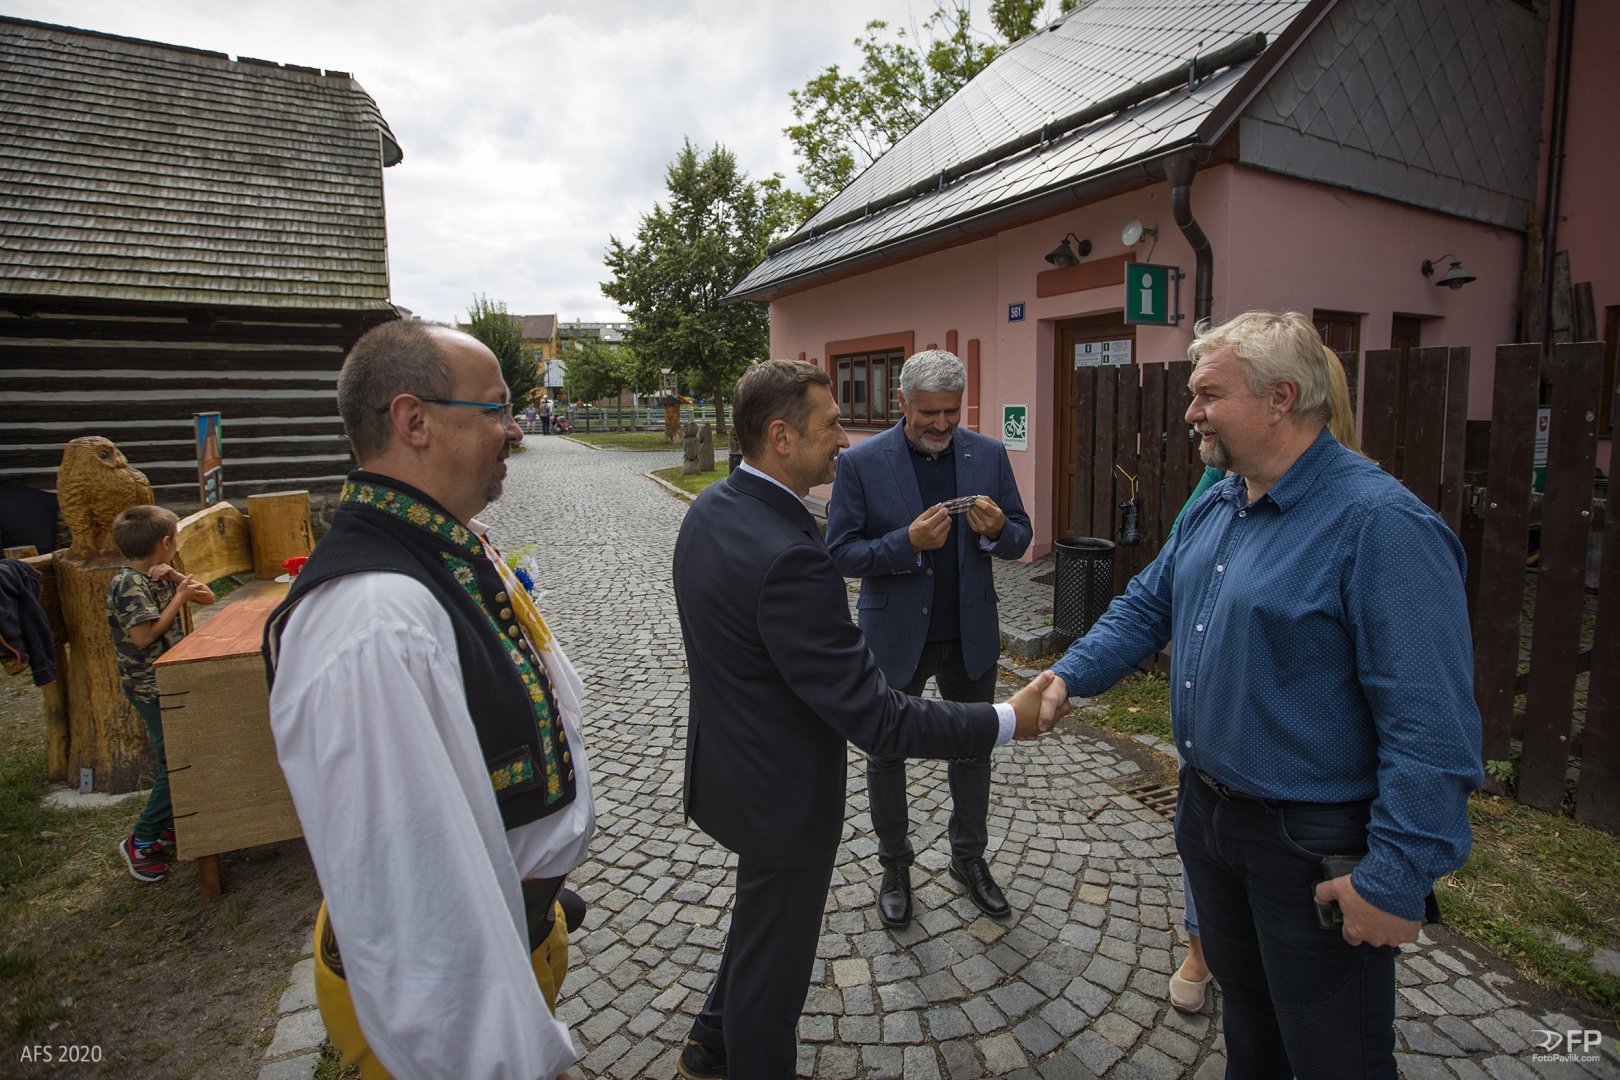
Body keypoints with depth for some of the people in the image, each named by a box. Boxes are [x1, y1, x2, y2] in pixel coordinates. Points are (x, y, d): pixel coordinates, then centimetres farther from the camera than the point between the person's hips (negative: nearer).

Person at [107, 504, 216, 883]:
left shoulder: (158, 576, 6)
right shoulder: (128, 583, -18)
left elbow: (207, 597, 7)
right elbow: (145, 635, -22)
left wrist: (176, 577, -8)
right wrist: (178, 597, -16)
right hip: (151, 688, -8)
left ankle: (170, 826, 28)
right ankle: (141, 840, 9)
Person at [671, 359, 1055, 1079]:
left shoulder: (708, 509, -4)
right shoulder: (787, 557, -35)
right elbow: (873, 717, -31)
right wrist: (1006, 722, -21)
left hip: (727, 764, 10)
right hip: (781, 793, -10)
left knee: (762, 915, 33)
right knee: (774, 962, 17)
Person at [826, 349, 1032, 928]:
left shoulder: (989, 455, -3)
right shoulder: (861, 462, -12)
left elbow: (1020, 538, 2)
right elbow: (841, 553, -13)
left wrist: (997, 530, -22)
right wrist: (909, 543, -28)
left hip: (971, 634, 3)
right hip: (895, 636, -2)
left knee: (973, 750, 19)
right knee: (886, 755, 14)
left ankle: (969, 857, 43)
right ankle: (895, 865, 39)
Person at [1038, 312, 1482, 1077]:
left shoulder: (1379, 524, -23)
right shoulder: (1214, 508, 4)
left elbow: (1432, 726, -24)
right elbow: (1147, 606, 11)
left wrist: (1397, 879, -22)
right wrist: (1070, 675, -2)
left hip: (1315, 852, -7)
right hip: (1208, 808, 7)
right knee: (1243, 1001, 28)